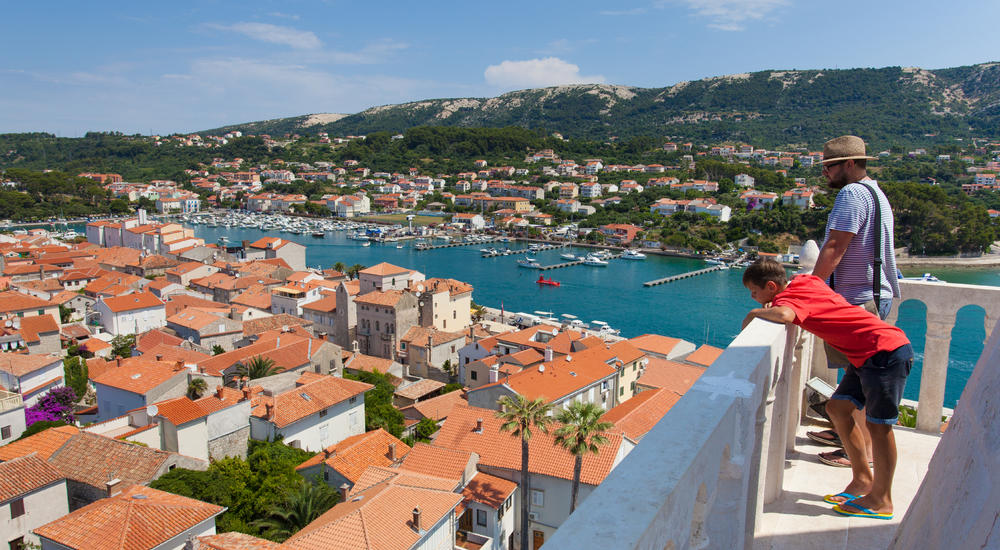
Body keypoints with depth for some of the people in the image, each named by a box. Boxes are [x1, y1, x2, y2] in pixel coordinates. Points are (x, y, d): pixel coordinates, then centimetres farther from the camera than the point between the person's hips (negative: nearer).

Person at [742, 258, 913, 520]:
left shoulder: (790, 296, -19)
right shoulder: (804, 281, 6)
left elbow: (785, 315, -41)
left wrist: (755, 313, -22)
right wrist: (770, 307, 5)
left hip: (886, 351, -10)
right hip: (866, 355, 10)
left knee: (878, 424, -2)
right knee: (838, 407, 10)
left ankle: (881, 500, 10)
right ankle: (863, 480, 20)